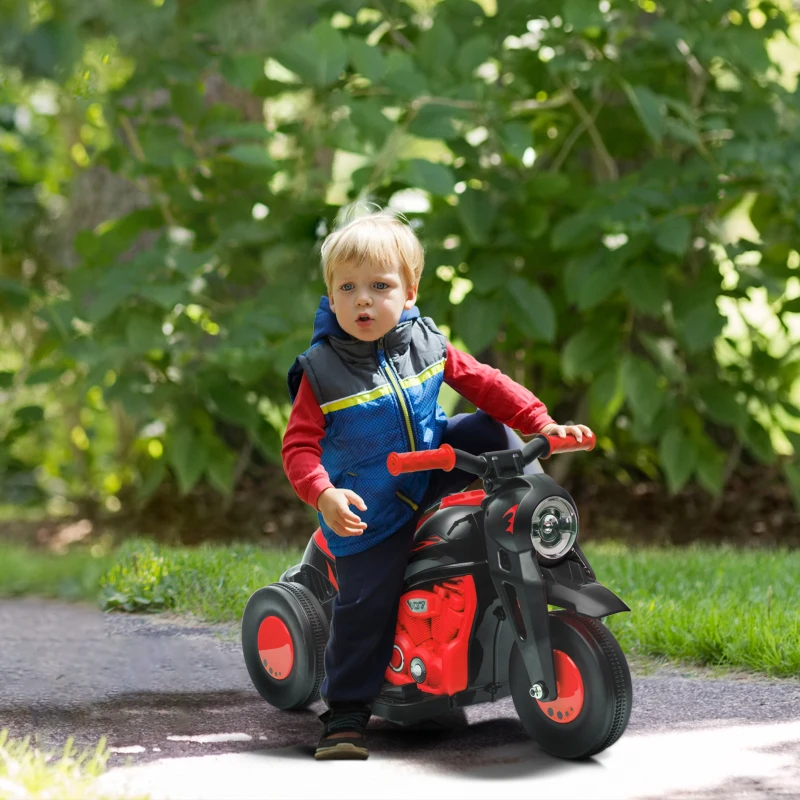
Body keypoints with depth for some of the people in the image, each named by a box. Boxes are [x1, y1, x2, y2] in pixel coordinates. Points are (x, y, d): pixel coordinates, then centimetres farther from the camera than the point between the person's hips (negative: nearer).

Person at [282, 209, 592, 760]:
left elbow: (484, 383, 1)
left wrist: (543, 424, -10)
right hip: (369, 510, -4)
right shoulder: (321, 372, -16)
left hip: (433, 467, 4)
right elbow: (300, 446, -17)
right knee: (365, 605, -8)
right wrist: (324, 495, -35)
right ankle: (346, 714, 5)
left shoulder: (426, 344, -6)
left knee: (495, 434, -10)